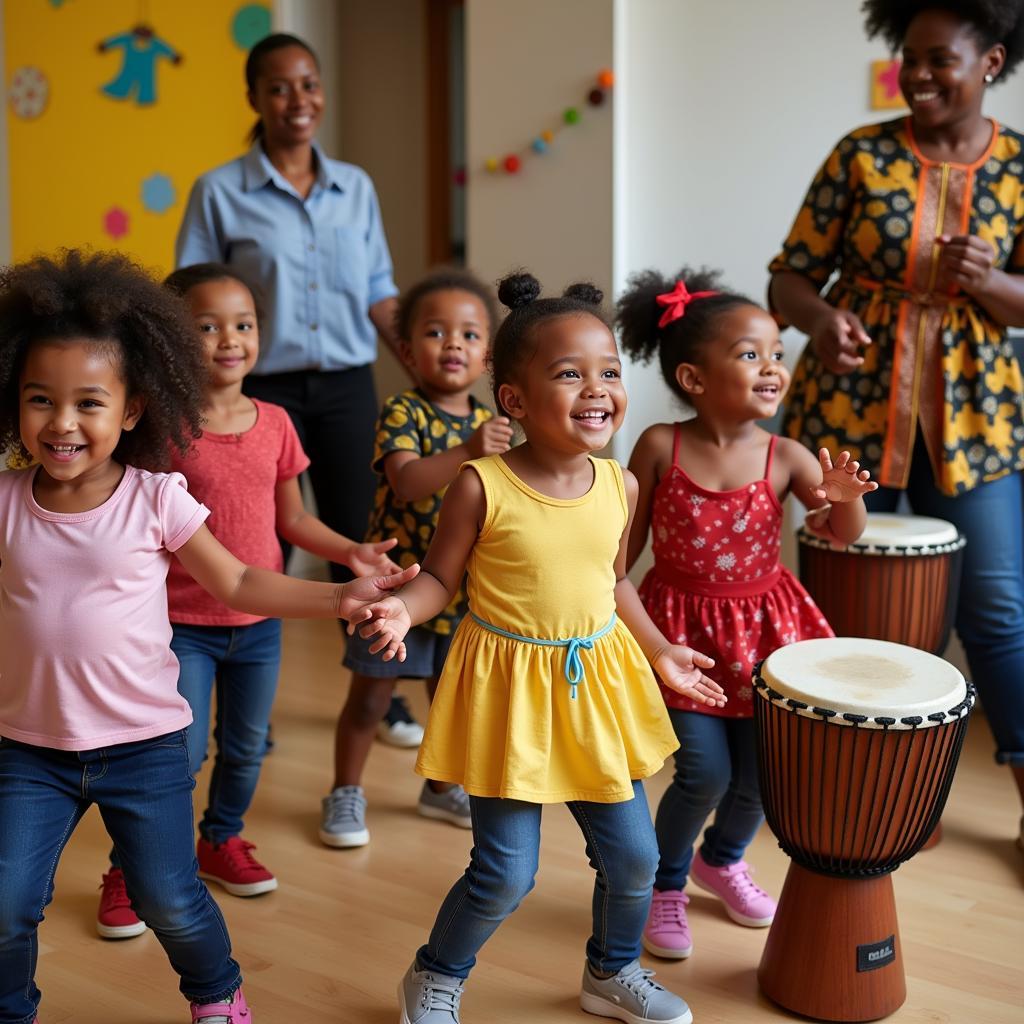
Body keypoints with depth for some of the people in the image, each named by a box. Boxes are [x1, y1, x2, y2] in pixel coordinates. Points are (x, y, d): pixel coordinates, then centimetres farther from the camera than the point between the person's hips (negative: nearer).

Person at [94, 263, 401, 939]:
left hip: (258, 621, 5)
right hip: (184, 623, -4)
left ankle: (222, 840, 42)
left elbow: (291, 518, 8)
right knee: (180, 753, -4)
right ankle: (128, 871, 17)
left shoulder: (274, 423, 0)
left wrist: (351, 552, -4)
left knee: (247, 747, 17)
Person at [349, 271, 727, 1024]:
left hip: (598, 683, 5)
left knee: (633, 855, 13)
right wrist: (401, 611, -28)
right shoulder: (481, 487, -17)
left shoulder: (619, 487, -3)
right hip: (510, 686, -5)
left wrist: (661, 652, 13)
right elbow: (439, 577, -8)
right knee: (505, 875, 0)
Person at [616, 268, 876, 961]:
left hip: (762, 627, 3)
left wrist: (845, 497, -32)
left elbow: (844, 534, -11)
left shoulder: (786, 457, -10)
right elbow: (625, 544, -4)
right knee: (704, 773, -7)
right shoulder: (660, 447, -13)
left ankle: (723, 859, 42)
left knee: (759, 773, 8)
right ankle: (666, 885, 22)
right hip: (683, 627, -2)